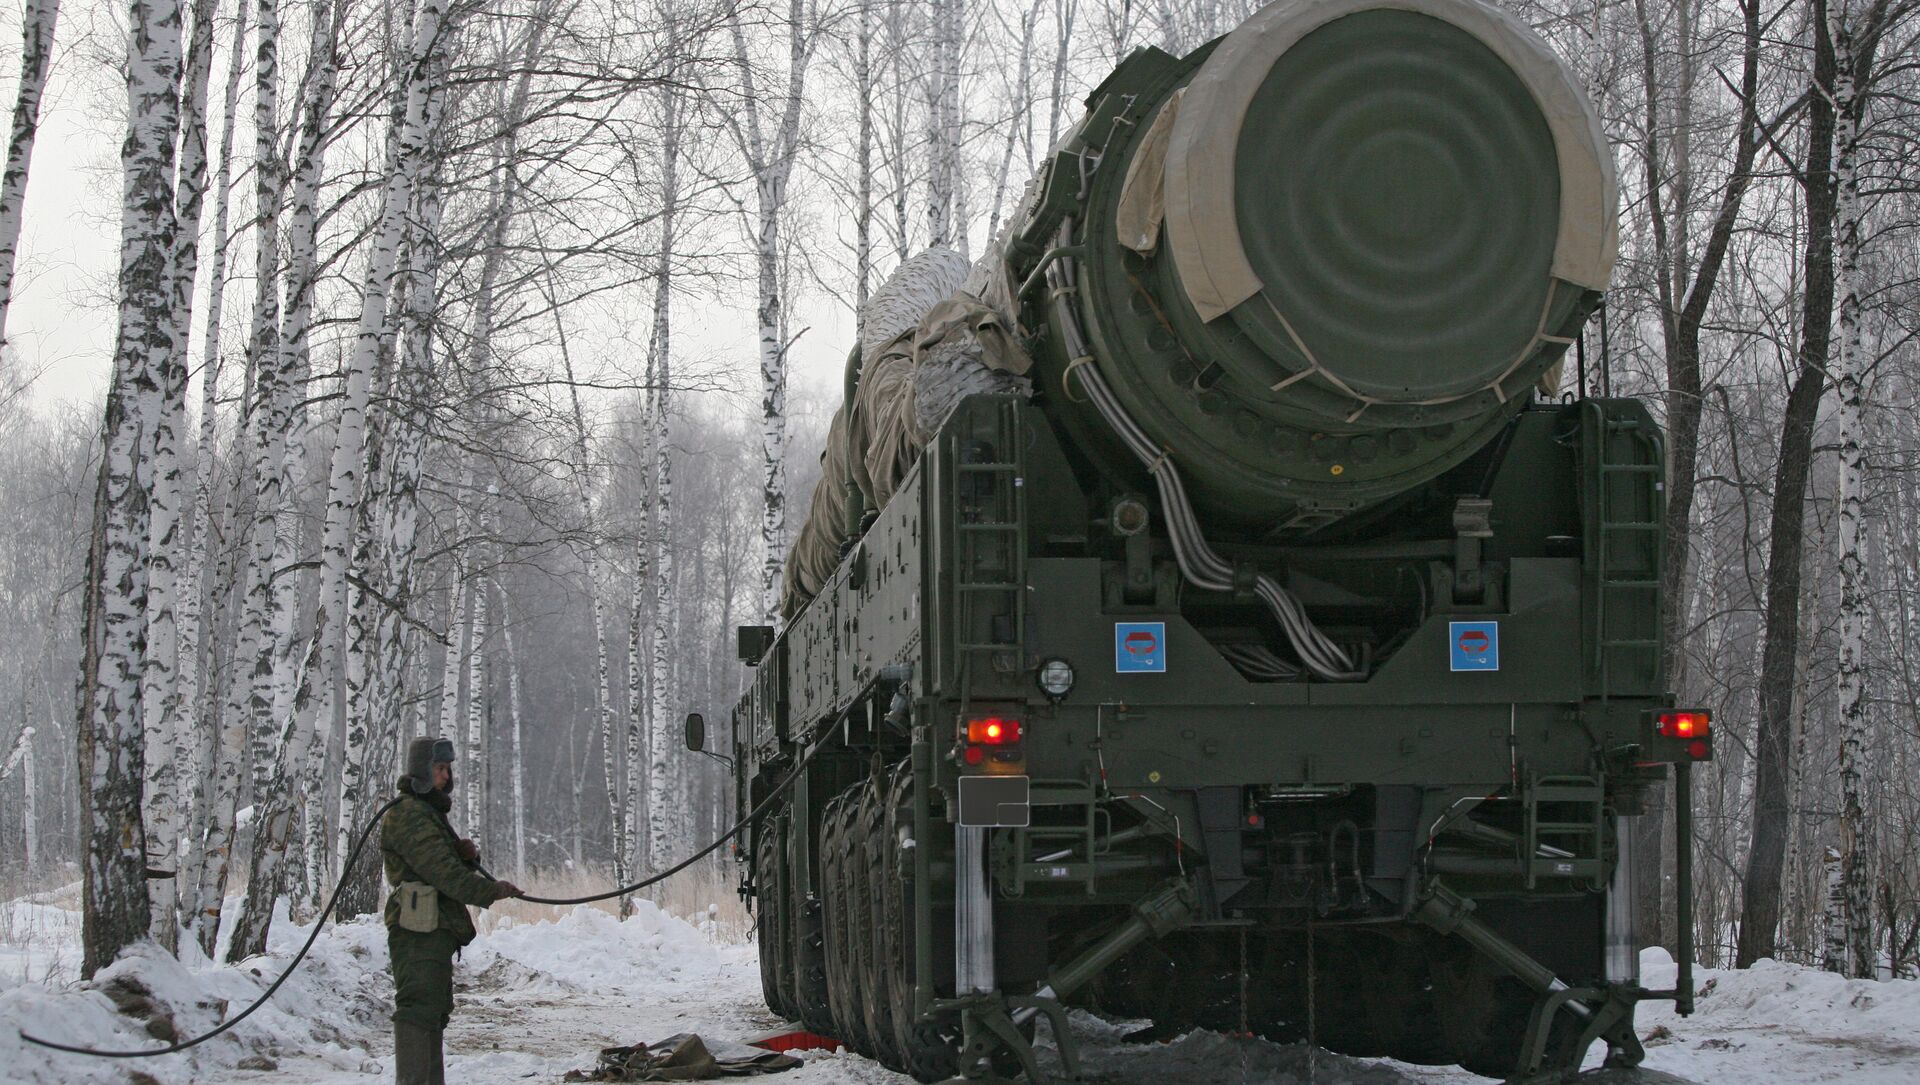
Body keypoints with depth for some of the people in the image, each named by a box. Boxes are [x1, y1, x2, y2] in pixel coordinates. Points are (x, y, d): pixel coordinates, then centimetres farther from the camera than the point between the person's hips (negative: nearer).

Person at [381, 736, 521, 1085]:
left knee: (435, 1012, 15)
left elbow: (452, 867, 24)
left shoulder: (432, 813, 24)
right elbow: (443, 872, -18)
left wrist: (467, 855, 1)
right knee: (419, 1008, -17)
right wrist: (491, 890, -13)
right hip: (419, 929, -11)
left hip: (437, 931, 11)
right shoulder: (408, 815, -11)